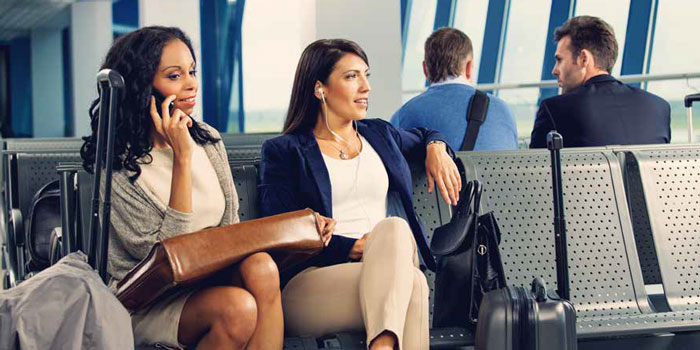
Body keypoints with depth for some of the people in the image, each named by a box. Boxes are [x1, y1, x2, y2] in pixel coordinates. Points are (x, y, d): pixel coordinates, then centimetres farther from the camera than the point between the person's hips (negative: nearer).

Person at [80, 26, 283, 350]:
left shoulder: (208, 140, 7)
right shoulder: (118, 164, -13)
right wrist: (182, 158, -22)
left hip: (209, 280, 5)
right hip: (145, 301, -5)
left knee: (261, 268, -27)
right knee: (238, 307, -32)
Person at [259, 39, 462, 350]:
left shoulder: (379, 134, 26)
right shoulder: (283, 151, 9)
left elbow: (426, 136, 48)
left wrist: (436, 149, 22)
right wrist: (353, 248, -14)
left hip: (385, 272, 4)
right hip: (310, 281, -4)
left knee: (393, 227, -35)